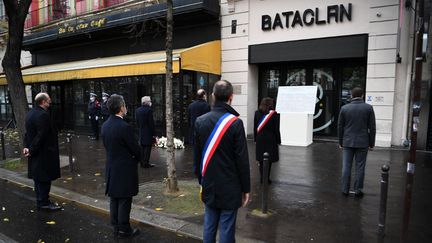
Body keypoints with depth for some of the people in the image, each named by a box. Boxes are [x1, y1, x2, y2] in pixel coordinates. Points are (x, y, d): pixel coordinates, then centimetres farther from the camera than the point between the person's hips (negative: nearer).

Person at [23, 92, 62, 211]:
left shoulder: (30, 113, 11)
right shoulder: (43, 115, -21)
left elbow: (28, 132, 12)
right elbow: (41, 136, -24)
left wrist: (27, 146, 5)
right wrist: (32, 150, -15)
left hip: (35, 153, 10)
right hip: (44, 153, -10)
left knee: (38, 178, 17)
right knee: (45, 179, 1)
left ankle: (41, 201, 27)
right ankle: (44, 203, 10)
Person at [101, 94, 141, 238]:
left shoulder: (105, 125, 1)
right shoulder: (125, 127, -23)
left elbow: (107, 146, 10)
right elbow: (136, 150, -16)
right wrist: (136, 158, 5)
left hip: (111, 168, 8)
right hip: (125, 170, -8)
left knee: (114, 199, 16)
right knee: (124, 201, 5)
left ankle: (116, 227, 29)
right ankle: (124, 230, 16)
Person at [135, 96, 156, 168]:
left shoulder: (137, 110, 5)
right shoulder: (149, 110, -16)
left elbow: (137, 122, 10)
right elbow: (151, 123, -15)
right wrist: (153, 133, -10)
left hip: (141, 132, 7)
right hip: (148, 132, -7)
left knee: (142, 148, 14)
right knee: (148, 147, 0)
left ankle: (142, 162, 20)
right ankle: (146, 163, 4)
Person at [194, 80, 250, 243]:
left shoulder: (200, 121, -1)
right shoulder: (235, 122, -16)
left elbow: (197, 155, 5)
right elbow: (242, 159, -13)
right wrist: (245, 188, -3)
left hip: (209, 186, 5)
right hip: (229, 187, -4)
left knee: (209, 225, 16)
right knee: (226, 229, 6)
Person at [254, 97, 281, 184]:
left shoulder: (257, 113, 2)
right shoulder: (274, 114, -8)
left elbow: (255, 127, 5)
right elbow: (276, 129, -6)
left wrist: (255, 139, 13)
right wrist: (278, 141, 2)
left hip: (260, 139, 3)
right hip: (270, 139, -3)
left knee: (261, 159, 10)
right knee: (269, 160, 5)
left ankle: (262, 178, 14)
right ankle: (267, 178, 8)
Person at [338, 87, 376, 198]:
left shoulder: (344, 108, -1)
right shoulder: (368, 108, -3)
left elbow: (340, 127, 4)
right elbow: (372, 127, -1)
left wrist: (341, 142, 13)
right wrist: (371, 143, 7)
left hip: (348, 142, 1)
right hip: (362, 143, -1)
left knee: (346, 166, 7)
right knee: (359, 167, 7)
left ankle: (345, 190, 13)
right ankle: (357, 190, 13)